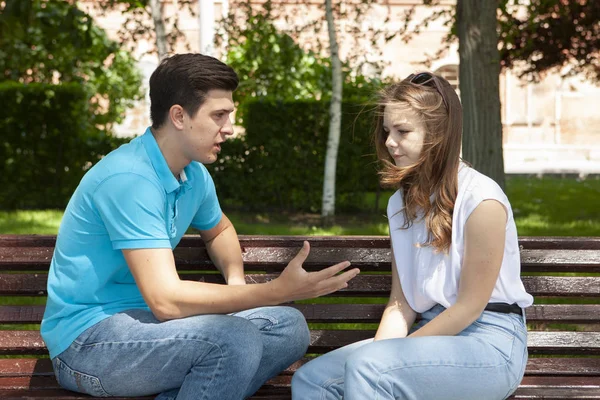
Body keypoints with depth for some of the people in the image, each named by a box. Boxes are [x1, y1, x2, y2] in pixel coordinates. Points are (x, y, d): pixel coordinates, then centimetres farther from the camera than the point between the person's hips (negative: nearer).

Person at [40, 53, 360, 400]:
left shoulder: (194, 175, 6)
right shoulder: (130, 179, -22)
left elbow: (219, 230, 29)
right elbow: (165, 300, -28)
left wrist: (236, 280, 6)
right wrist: (276, 292, -29)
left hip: (144, 319, 9)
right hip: (89, 338, -9)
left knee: (289, 328, -4)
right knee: (234, 338, -31)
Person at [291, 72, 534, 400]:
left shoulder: (481, 200, -15)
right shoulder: (401, 203, 8)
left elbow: (469, 306, -13)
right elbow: (401, 303, 6)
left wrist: (398, 351, -12)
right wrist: (380, 351, -12)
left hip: (488, 344, -7)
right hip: (433, 334, 7)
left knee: (367, 367, -30)